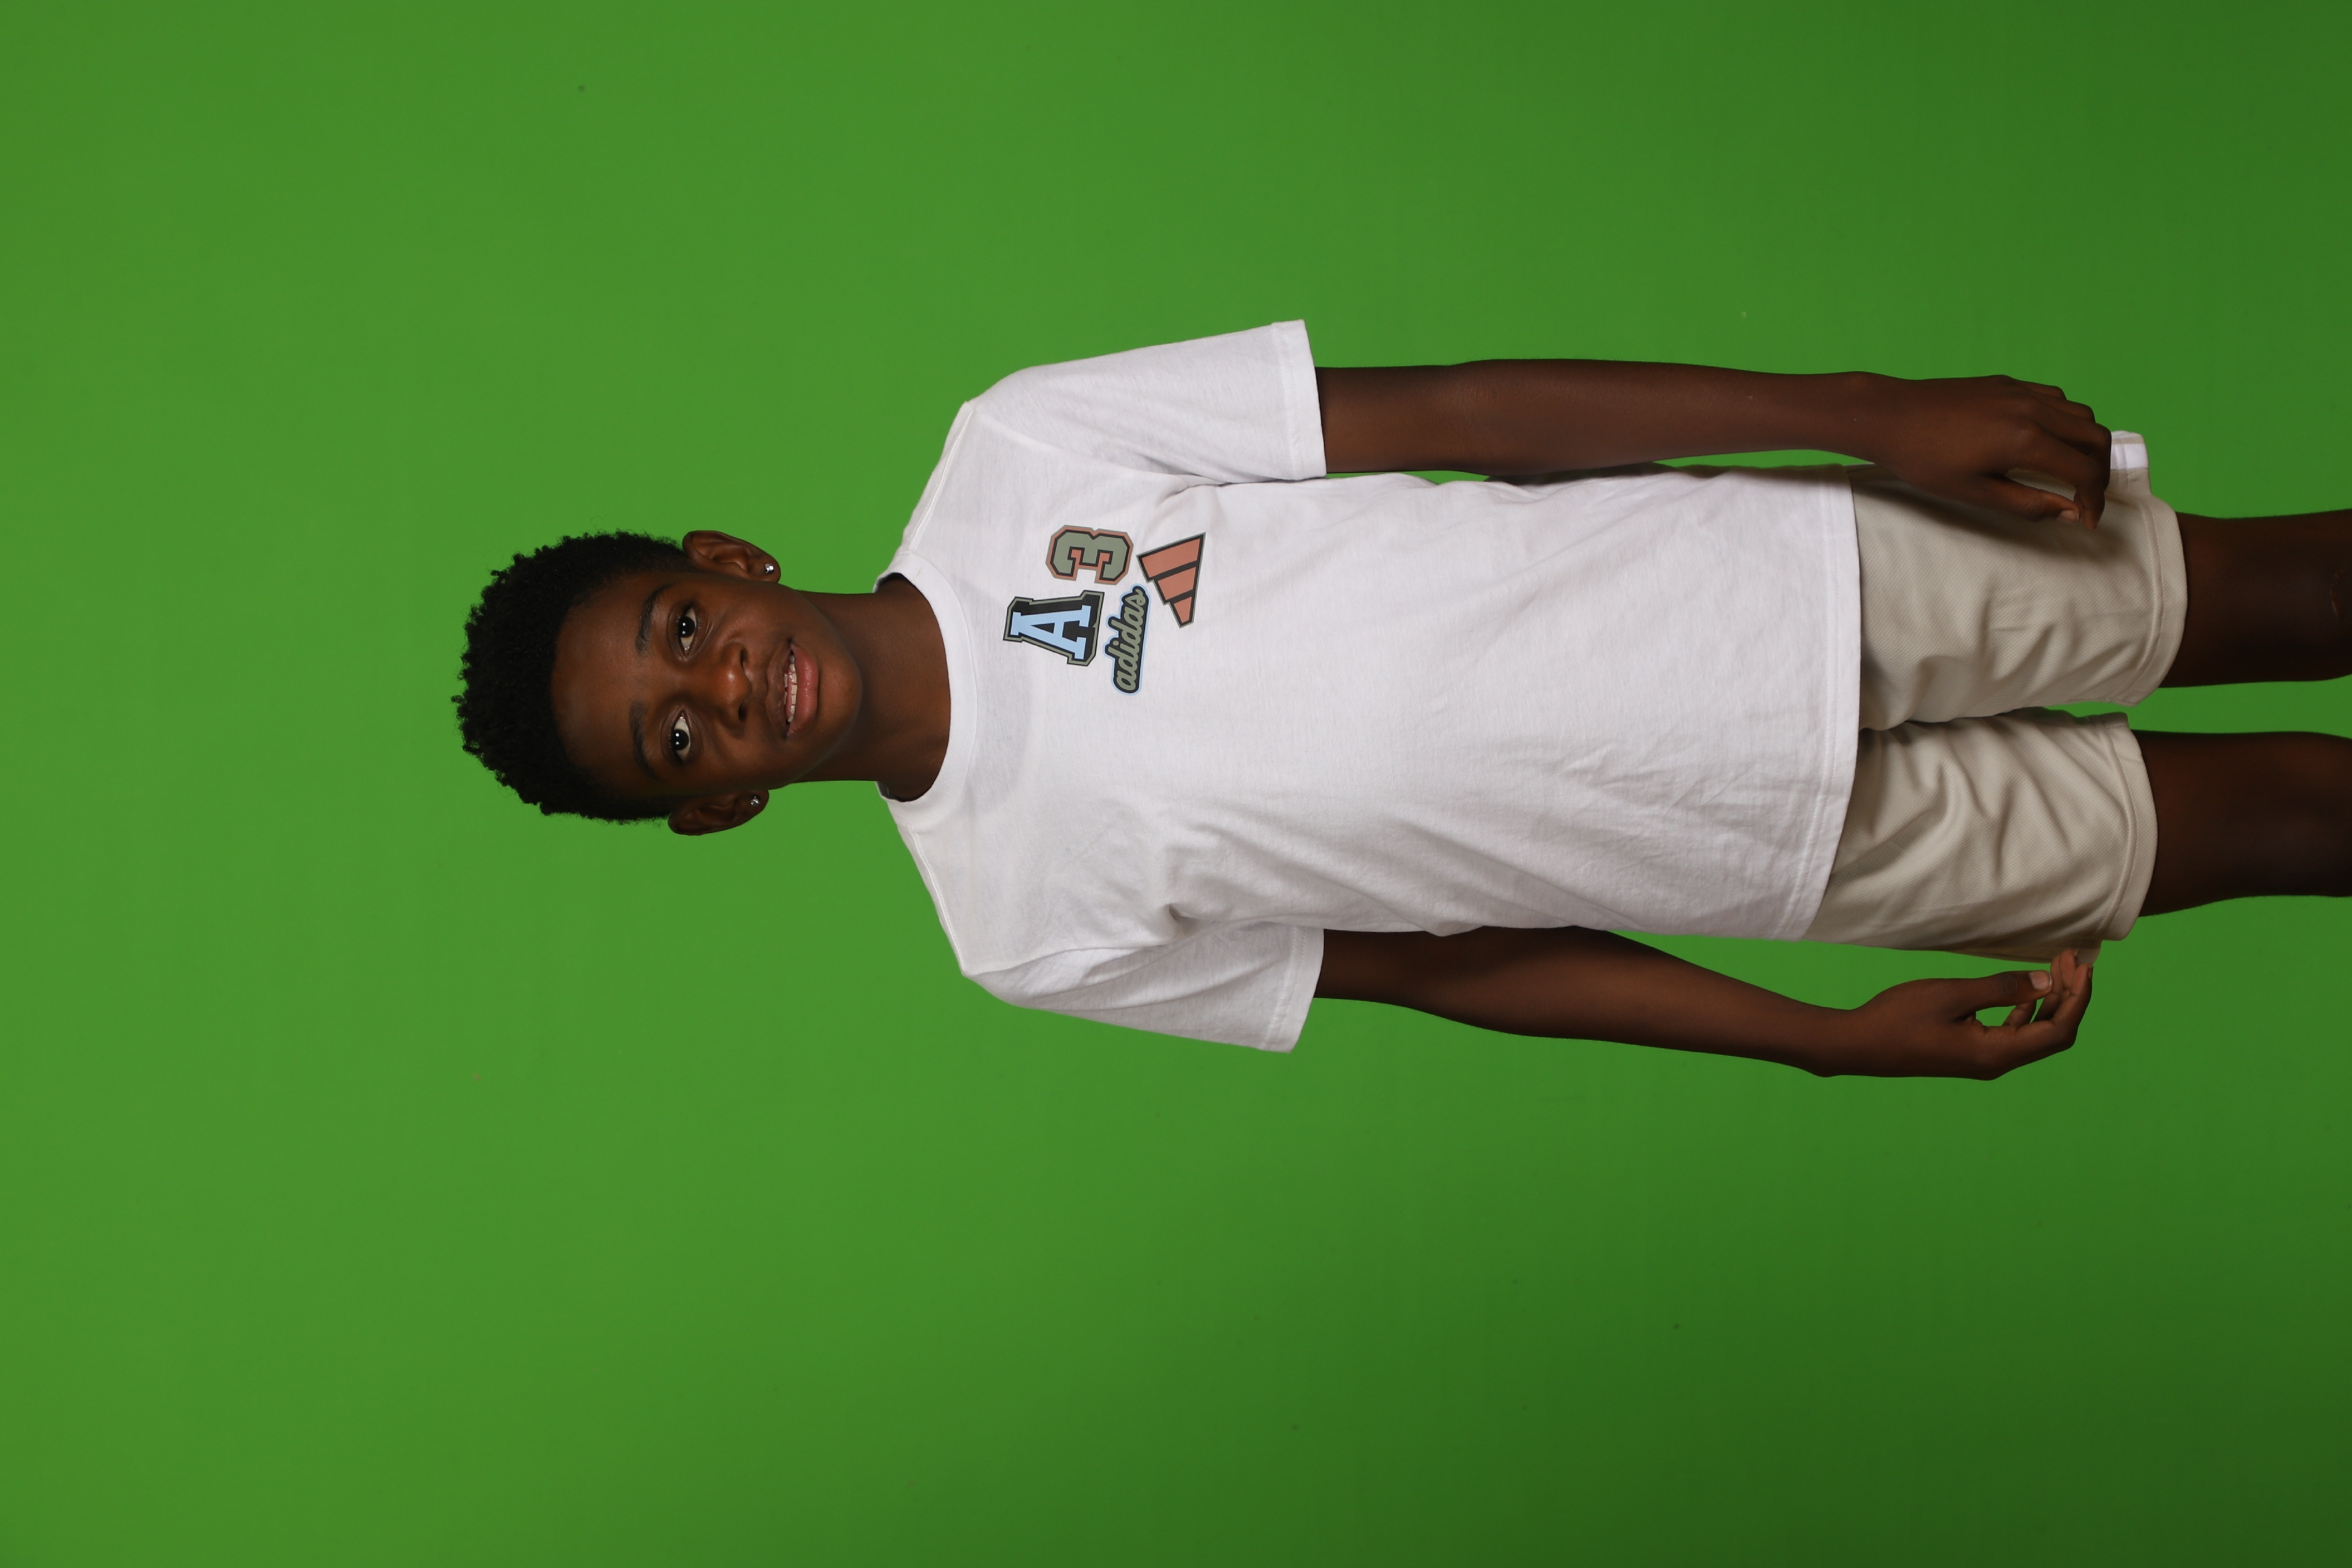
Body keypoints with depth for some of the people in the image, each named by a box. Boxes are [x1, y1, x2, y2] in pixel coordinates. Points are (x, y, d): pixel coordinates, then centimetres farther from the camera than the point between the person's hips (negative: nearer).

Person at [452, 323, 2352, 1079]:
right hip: (1780, 835, -2)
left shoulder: (1012, 449, -10)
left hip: (1787, 569, 2)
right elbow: (1442, 960, -3)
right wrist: (1831, 1040, -3)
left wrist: (1874, 410, -10)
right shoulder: (1035, 924, -10)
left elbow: (1435, 410, -8)